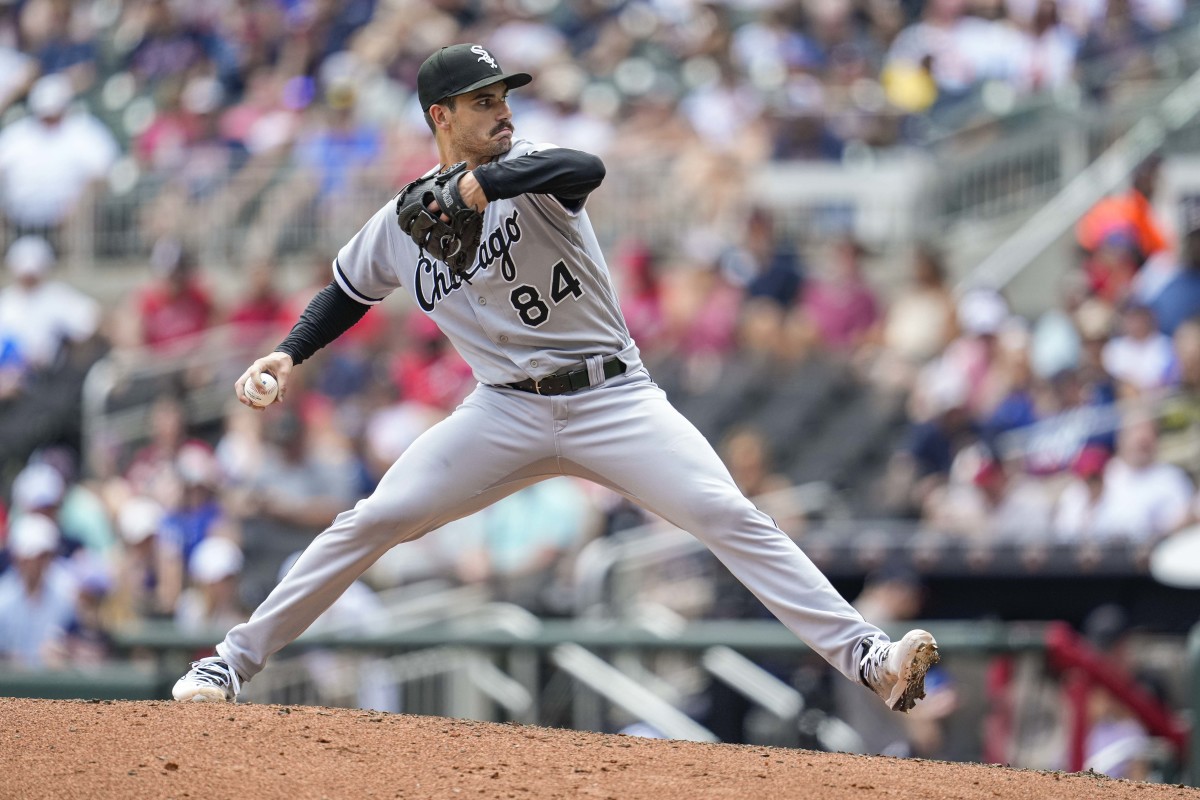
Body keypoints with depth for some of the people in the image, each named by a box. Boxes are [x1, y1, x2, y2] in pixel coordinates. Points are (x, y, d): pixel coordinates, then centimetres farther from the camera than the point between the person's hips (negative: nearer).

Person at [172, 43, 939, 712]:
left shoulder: (525, 166, -9)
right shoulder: (397, 227, 3)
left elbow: (587, 169, -33)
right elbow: (350, 292, 22)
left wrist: (480, 183, -43)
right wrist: (290, 352, 5)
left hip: (612, 399, -2)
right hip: (508, 411, 3)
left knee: (729, 516, -18)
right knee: (372, 521, -7)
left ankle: (867, 657, -22)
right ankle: (233, 663, 5)